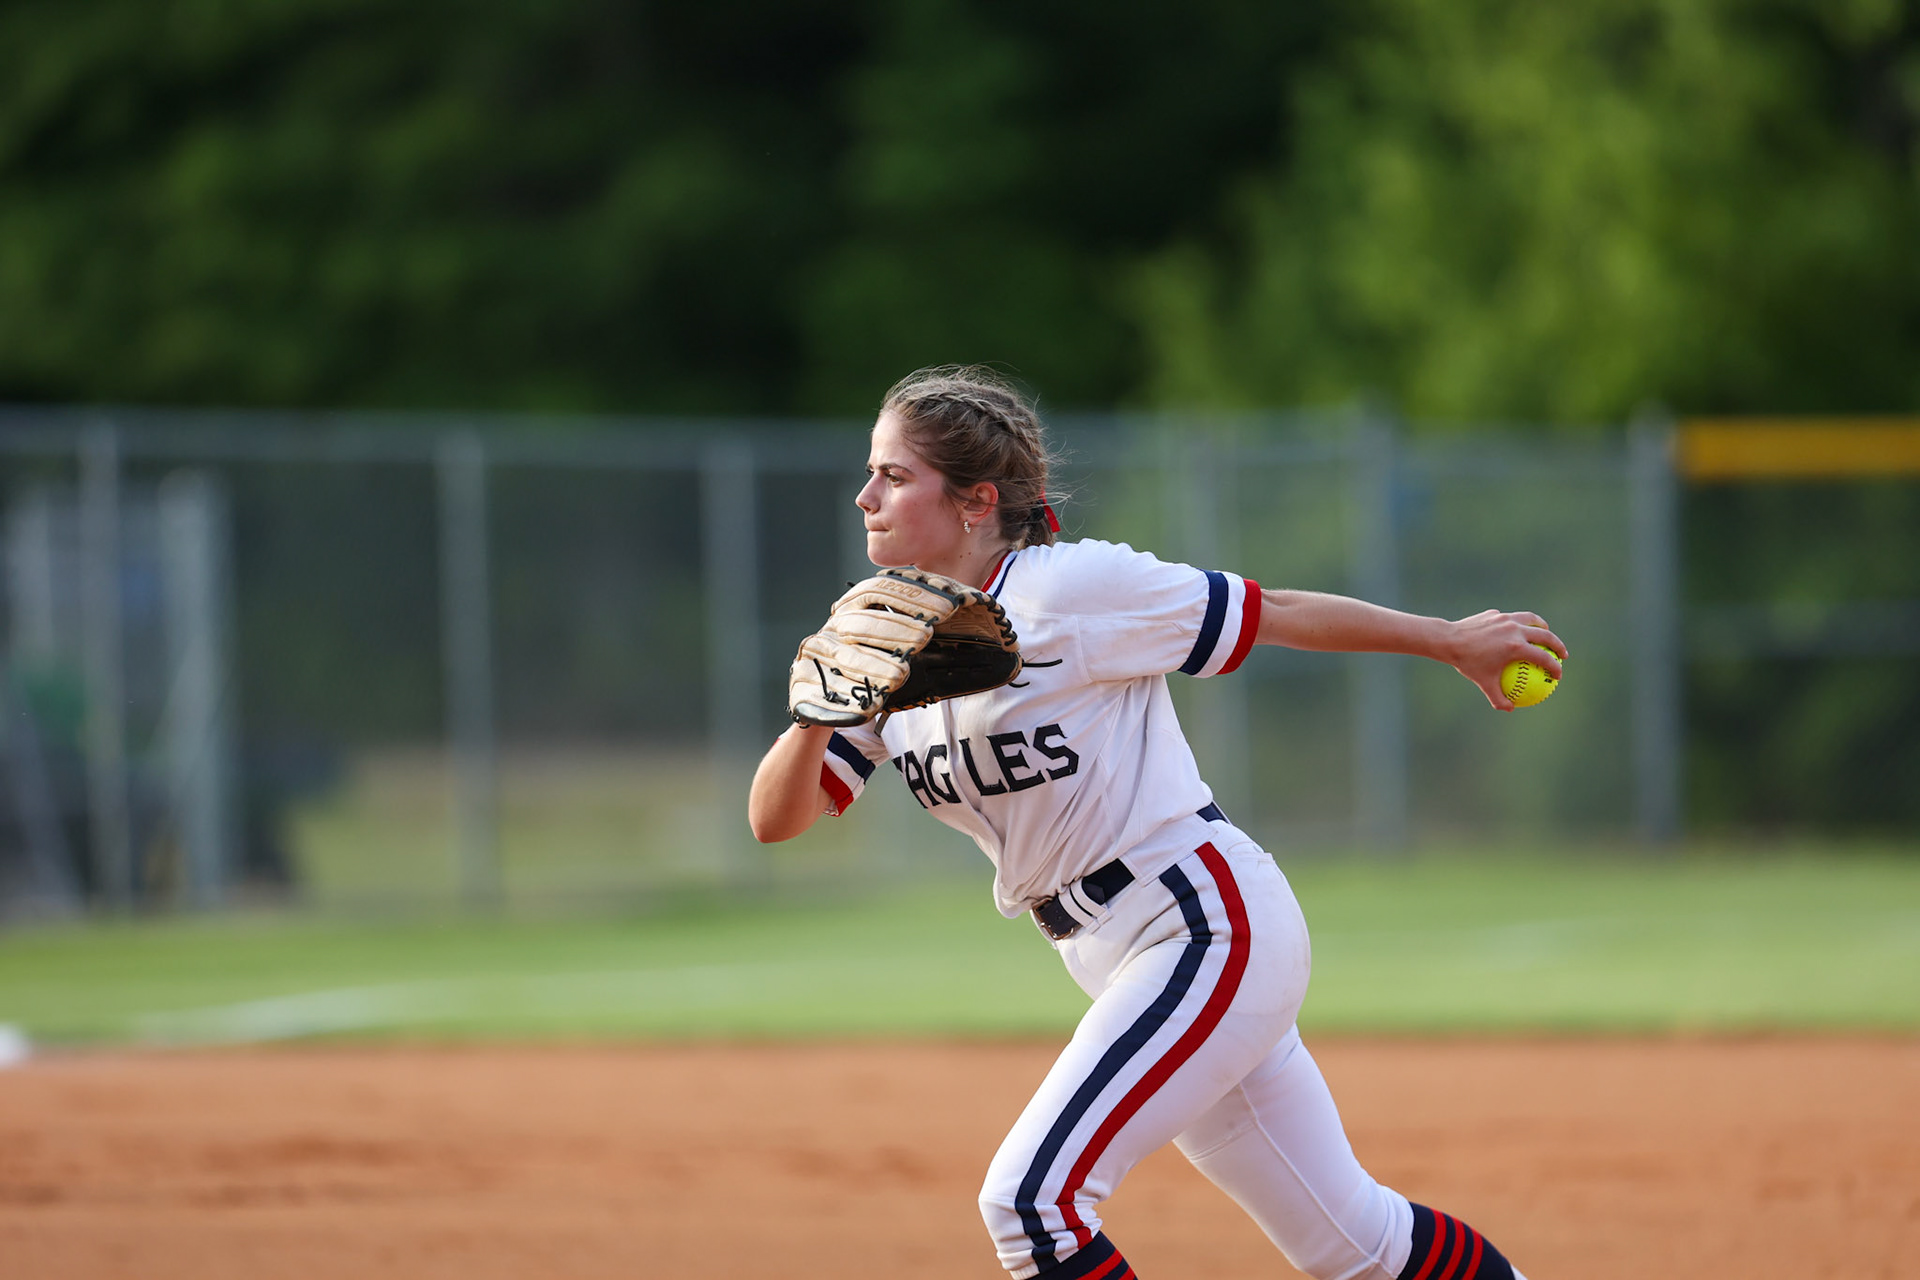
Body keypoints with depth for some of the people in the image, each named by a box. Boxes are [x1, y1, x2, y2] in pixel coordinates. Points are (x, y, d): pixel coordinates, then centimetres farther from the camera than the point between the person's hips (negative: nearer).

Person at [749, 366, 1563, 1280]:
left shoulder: (1071, 590, -15)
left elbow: (1275, 614, -6)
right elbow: (775, 819, 1)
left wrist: (1454, 641, 1)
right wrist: (819, 715, -20)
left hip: (1210, 927, -7)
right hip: (1121, 965, 7)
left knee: (1031, 1197, -18)